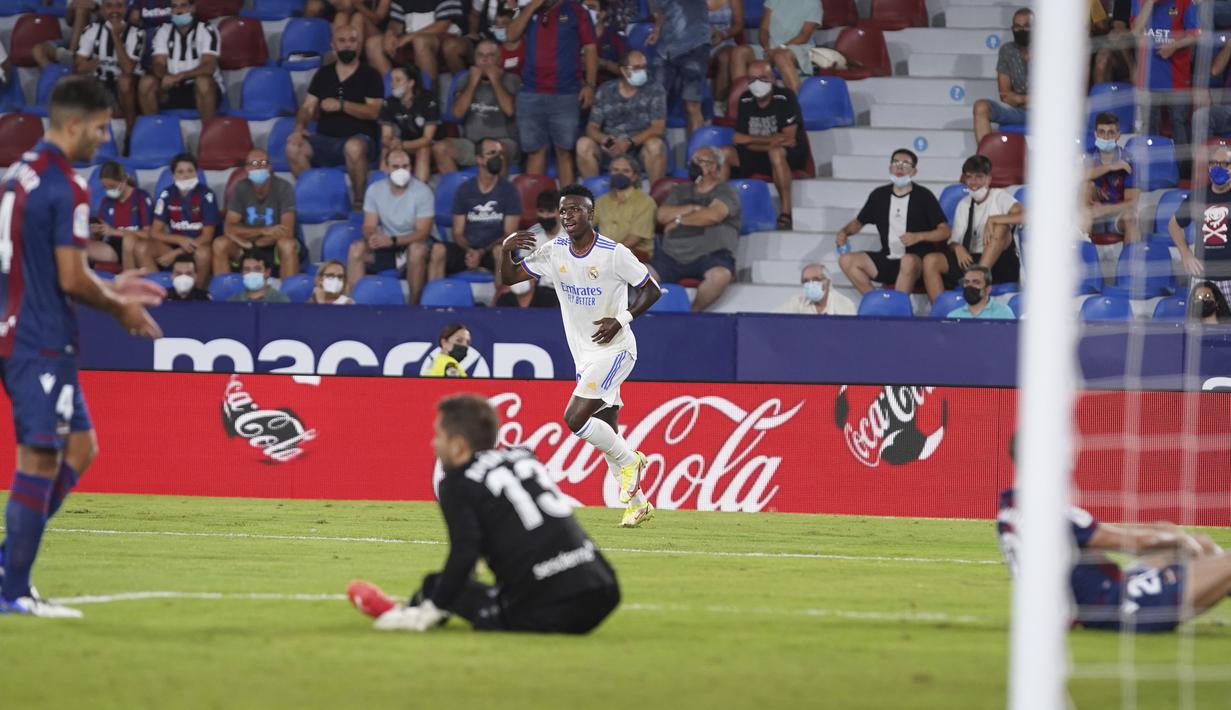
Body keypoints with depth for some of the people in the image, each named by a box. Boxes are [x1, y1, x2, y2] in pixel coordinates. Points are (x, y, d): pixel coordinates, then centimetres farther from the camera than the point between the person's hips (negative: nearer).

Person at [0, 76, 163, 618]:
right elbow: (71, 279, -19)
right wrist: (120, 308, -1)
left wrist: (109, 289, 21)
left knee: (79, 446, 16)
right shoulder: (65, 188, -16)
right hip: (44, 344, -9)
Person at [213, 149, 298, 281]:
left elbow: (287, 231, -19)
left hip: (275, 245, -2)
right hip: (248, 244, 2)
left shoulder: (283, 188, -12)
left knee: (288, 245, -36)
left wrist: (252, 244, -24)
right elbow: (229, 228, -11)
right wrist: (264, 231, -24)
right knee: (220, 244, -25)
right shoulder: (240, 189, -5)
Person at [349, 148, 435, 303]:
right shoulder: (375, 190, -3)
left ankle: (414, 304, -28)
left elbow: (423, 232, -18)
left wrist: (392, 241, -32)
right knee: (356, 249, -24)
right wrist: (372, 237, -31)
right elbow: (369, 226, -3)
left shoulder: (422, 192, -13)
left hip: (411, 245, -3)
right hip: (384, 247, 3)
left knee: (418, 249, -38)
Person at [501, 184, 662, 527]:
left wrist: (621, 319, -20)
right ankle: (638, 504, 20)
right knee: (606, 433, 8)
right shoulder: (554, 252, 1)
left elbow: (651, 289, -7)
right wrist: (506, 250, -15)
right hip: (584, 355, 6)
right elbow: (510, 277, 5)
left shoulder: (614, 254, -15)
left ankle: (629, 461, 1)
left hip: (614, 349, -6)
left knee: (575, 417, -20)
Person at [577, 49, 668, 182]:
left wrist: (629, 142, -25)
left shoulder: (655, 91, -1)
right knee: (584, 144, -23)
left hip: (641, 148, -2)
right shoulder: (605, 91, 5)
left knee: (655, 145, -34)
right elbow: (592, 127, 3)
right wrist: (604, 139, -22)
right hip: (610, 150, 2)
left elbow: (658, 128, -11)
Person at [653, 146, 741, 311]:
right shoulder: (680, 191, 24)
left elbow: (714, 215, -11)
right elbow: (662, 215, 8)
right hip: (672, 254, 4)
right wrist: (692, 208, -2)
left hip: (709, 254, -4)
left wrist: (679, 219, -1)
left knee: (720, 275, -37)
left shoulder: (726, 191, 8)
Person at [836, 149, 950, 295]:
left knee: (908, 261, -40)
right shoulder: (879, 195, 13)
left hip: (917, 262, -5)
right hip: (887, 261, 5)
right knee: (846, 260, -15)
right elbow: (859, 222, 25)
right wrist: (844, 231, 4)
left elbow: (945, 231, -1)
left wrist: (919, 236, -17)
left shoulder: (923, 196, 1)